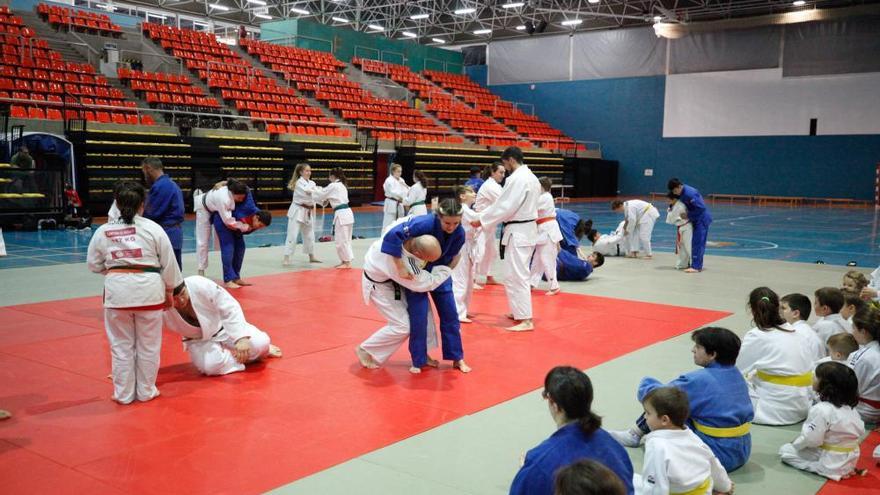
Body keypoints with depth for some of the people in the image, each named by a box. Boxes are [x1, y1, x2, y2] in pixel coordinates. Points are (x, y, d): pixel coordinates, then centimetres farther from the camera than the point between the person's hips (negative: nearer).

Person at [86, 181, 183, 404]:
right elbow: (169, 263, 3)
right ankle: (146, 391, 24)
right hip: (148, 289, -1)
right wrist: (170, 290, 15)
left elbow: (94, 264, 12)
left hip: (117, 290, 1)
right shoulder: (153, 228, -2)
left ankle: (124, 393, 22)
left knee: (121, 345, 13)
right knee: (148, 345, 13)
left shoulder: (103, 231, 3)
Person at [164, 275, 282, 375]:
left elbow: (230, 308, -25)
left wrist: (241, 337, -33)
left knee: (260, 343, -19)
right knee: (212, 365, -30)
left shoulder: (201, 285, -32)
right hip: (199, 341, 0)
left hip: (223, 327, 0)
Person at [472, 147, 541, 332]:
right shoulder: (531, 177, 14)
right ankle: (520, 312, 30)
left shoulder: (516, 178, -18)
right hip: (527, 229, 10)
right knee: (518, 273, 20)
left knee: (516, 276, -8)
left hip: (518, 232, -10)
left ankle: (525, 320, -8)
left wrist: (482, 220, -10)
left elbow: (505, 206, -20)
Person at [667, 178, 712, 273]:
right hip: (696, 219, 9)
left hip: (702, 219, -9)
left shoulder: (689, 193, -27)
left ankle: (696, 267, -10)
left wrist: (689, 215, -19)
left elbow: (701, 208, -26)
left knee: (698, 243, -10)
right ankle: (698, 265, 21)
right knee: (697, 243, 14)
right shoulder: (682, 192, 1)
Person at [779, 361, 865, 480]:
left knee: (785, 450, 1)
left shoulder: (821, 410, -24)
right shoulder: (850, 407, 0)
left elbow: (811, 439, -21)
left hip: (832, 463, -8)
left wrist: (795, 443, -2)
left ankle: (818, 468, -8)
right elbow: (860, 432, 7)